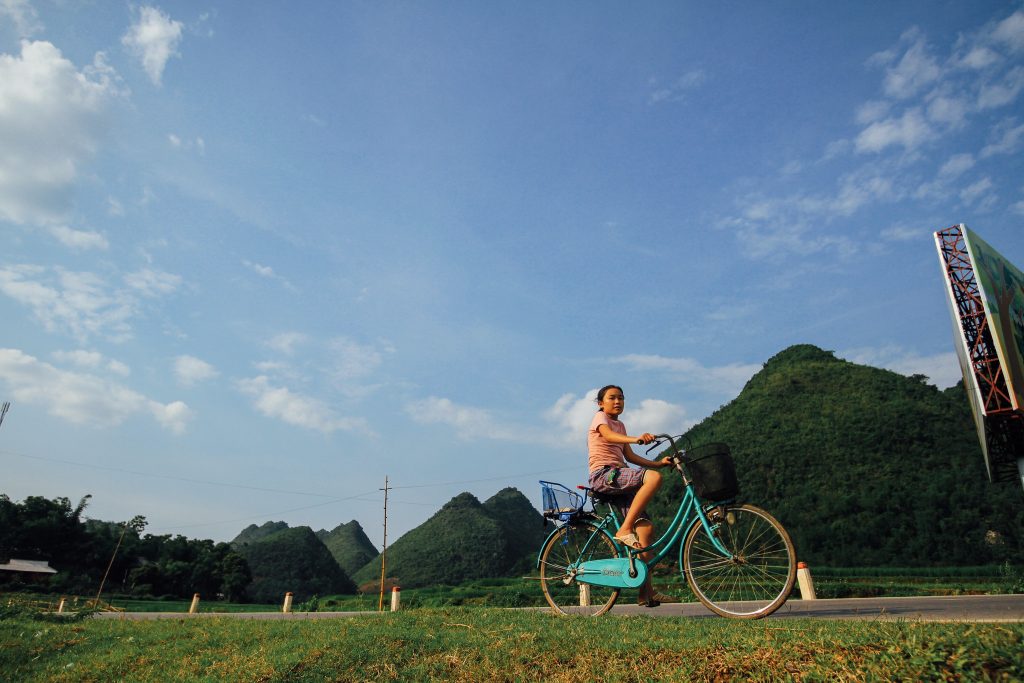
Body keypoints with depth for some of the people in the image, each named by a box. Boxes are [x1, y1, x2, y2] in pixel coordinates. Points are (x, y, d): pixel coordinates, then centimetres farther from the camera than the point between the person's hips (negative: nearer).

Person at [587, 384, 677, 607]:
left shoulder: (620, 425, 27)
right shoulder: (600, 417, 2)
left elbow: (630, 456, 17)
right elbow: (609, 436, -21)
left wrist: (659, 462, 3)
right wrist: (636, 439, -40)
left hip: (619, 478, 8)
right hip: (604, 475, -8)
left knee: (646, 528, -3)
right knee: (653, 478, -29)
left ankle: (646, 591, 0)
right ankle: (624, 530, -27)